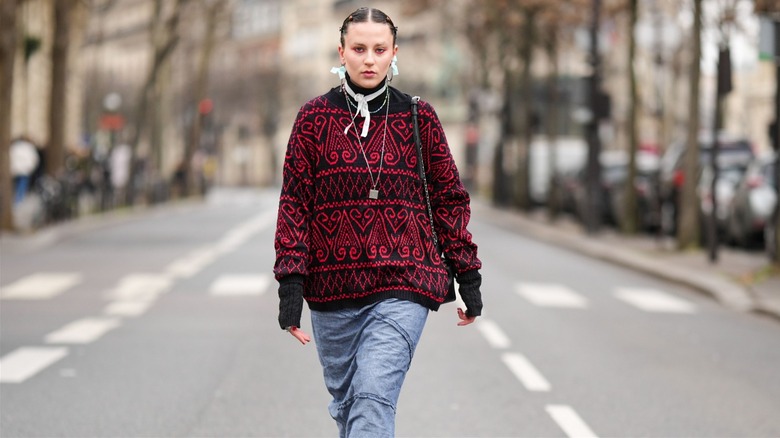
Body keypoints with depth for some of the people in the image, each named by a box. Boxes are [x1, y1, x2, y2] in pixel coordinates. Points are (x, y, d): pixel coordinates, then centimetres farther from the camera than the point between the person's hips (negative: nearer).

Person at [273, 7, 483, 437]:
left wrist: (468, 278, 9)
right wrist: (290, 284, -6)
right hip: (332, 288, 2)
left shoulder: (418, 118, 5)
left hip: (403, 288, -2)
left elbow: (449, 199, 10)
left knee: (373, 399, -17)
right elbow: (294, 203, 2)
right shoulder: (315, 117, 4)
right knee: (345, 402, 12)